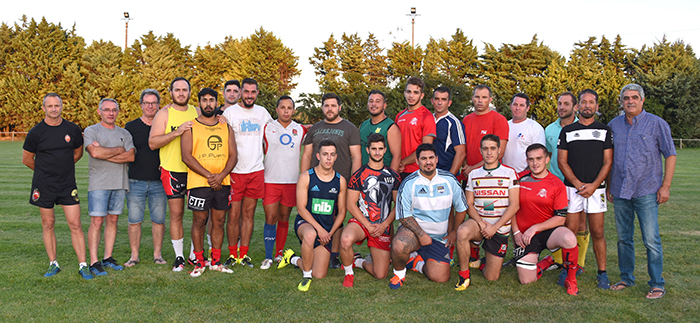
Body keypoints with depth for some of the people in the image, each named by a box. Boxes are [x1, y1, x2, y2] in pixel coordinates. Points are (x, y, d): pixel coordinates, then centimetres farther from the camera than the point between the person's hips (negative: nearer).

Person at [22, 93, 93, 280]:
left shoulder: (73, 129, 1)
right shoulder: (36, 132, -3)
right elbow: (27, 159, 7)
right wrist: (46, 171, 12)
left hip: (68, 185, 0)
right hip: (43, 186, 0)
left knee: (75, 224, -4)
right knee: (48, 224, 8)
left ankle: (83, 266, 2)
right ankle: (53, 264, 20)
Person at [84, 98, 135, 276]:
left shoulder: (124, 133, 14)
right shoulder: (91, 131, 4)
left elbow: (131, 156, -2)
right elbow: (95, 152, -14)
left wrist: (105, 153, -9)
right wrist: (119, 150, -3)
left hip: (119, 183, 4)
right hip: (99, 183, -4)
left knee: (113, 220, 8)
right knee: (97, 221, -6)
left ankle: (108, 258, 16)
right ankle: (94, 262, -2)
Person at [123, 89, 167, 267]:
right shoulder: (131, 126, 7)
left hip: (158, 181, 0)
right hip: (136, 181, 0)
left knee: (159, 220, 5)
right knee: (134, 220, 2)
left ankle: (157, 254, 16)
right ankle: (134, 256, 13)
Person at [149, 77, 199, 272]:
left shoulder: (197, 113, 10)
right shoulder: (164, 114, 0)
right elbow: (152, 143, -9)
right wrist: (176, 132, -21)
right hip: (172, 170, -3)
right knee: (176, 214, 2)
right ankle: (179, 257, 13)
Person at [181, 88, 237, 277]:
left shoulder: (226, 128, 12)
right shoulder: (191, 127, 2)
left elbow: (233, 155, 6)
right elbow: (186, 156, -7)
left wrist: (221, 175, -11)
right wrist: (209, 175, -15)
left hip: (222, 183, 3)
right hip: (199, 183, -3)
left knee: (219, 221, 7)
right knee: (199, 222, 2)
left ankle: (216, 262, 17)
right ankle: (199, 262, 14)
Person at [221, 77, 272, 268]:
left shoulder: (262, 112, 10)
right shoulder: (230, 112, -2)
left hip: (256, 170, 3)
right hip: (235, 171, -3)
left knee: (249, 214, 8)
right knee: (234, 215, -1)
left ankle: (244, 254, 17)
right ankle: (232, 254, 14)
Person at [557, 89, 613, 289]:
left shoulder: (604, 131, 8)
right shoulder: (567, 131, 8)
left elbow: (608, 162, 3)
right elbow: (562, 161, 3)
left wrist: (594, 185, -9)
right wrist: (577, 183, -8)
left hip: (596, 188, 0)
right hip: (572, 188, 0)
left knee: (597, 233, 1)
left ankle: (602, 273, 10)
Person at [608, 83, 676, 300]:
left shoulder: (657, 124, -1)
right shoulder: (613, 126, 9)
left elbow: (670, 155, 0)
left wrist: (666, 186, -6)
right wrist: (608, 186, 12)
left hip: (646, 192, -4)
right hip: (620, 192, 4)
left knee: (651, 240, -4)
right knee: (623, 238, 11)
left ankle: (657, 284, 8)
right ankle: (626, 278, 24)